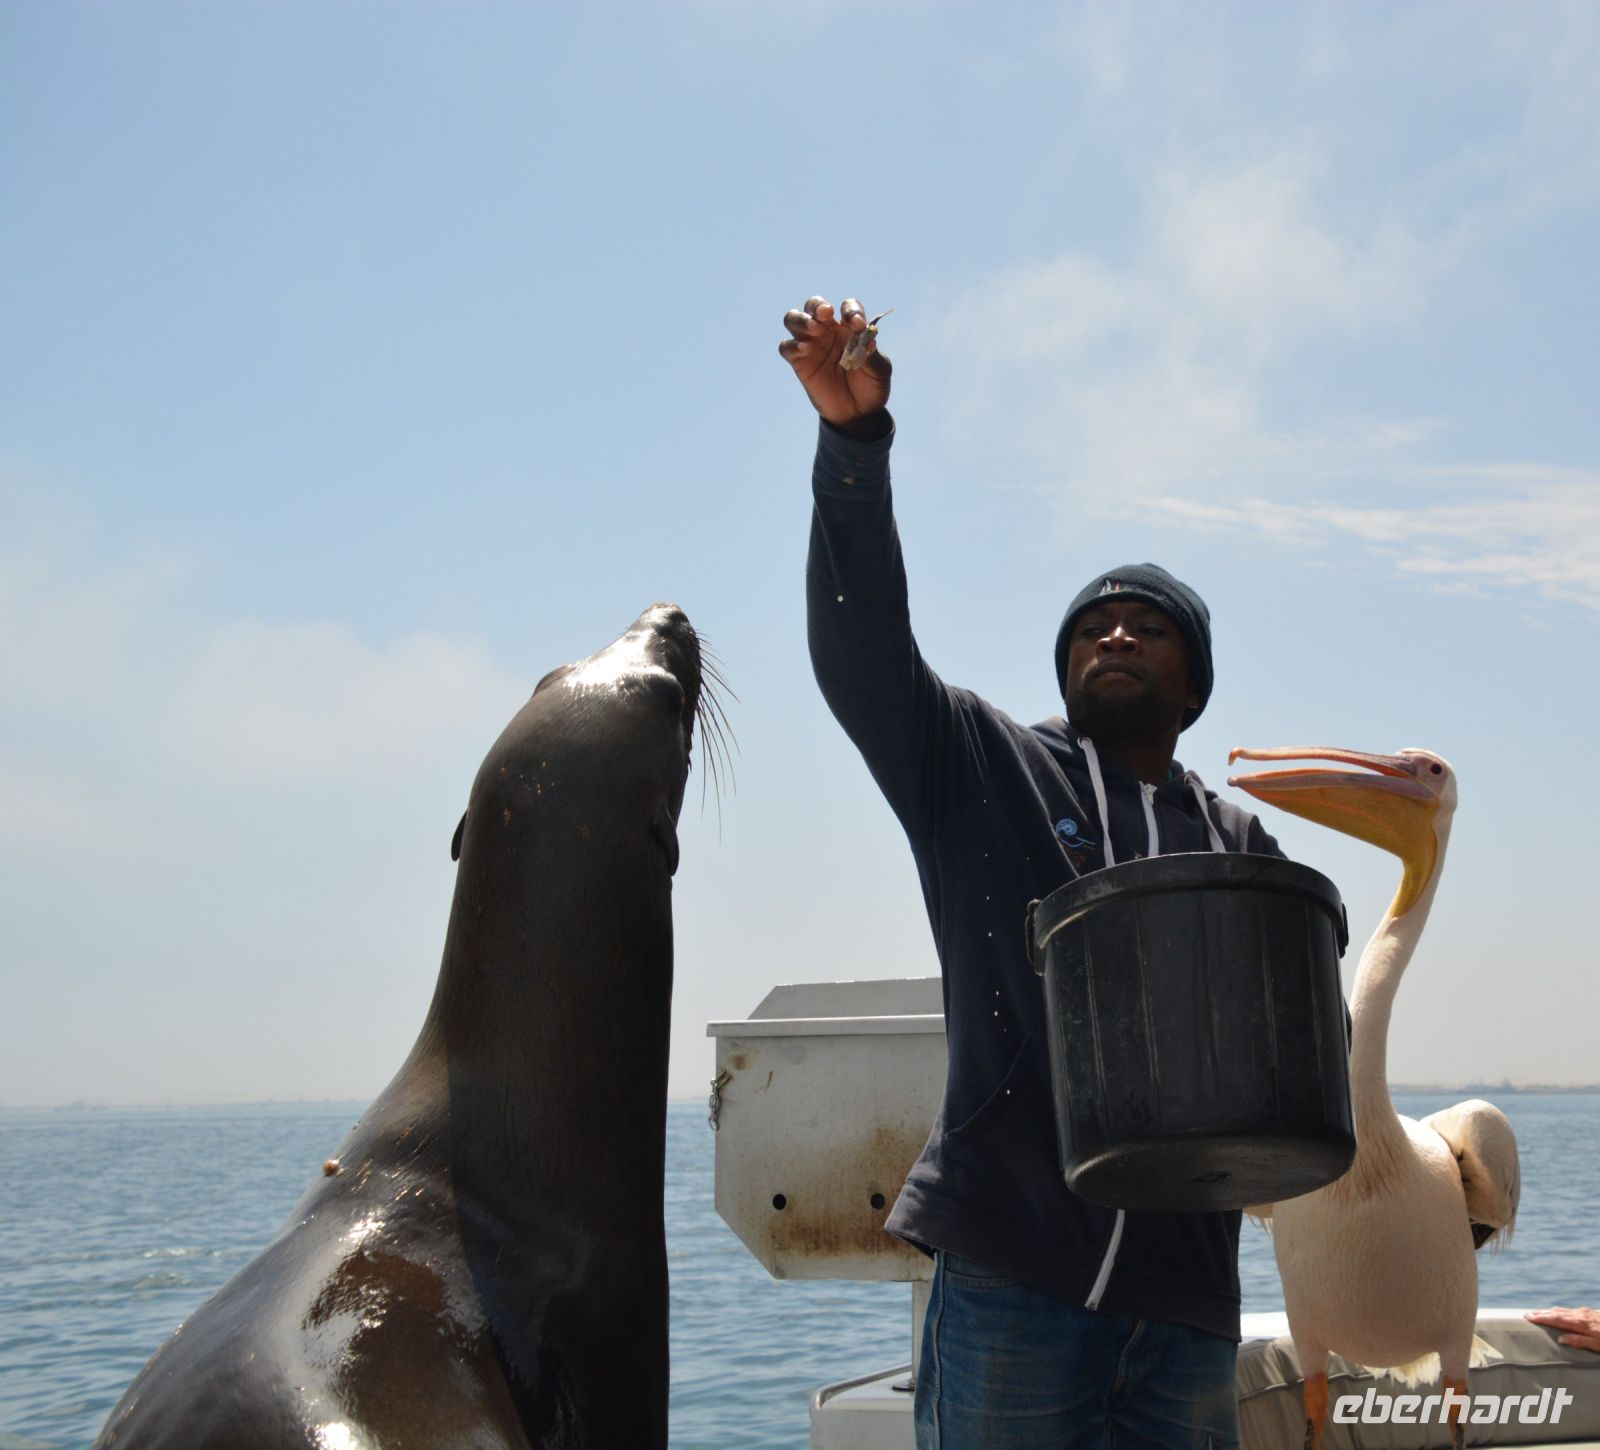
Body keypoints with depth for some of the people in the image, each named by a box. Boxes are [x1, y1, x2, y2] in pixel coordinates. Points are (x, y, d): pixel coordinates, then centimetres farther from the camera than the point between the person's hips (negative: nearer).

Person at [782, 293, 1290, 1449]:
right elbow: (861, 642, -7)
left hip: (1185, 1292, 3)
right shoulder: (978, 766, 8)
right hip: (1012, 1273, -3)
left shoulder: (1239, 846, 17)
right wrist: (854, 436, -17)